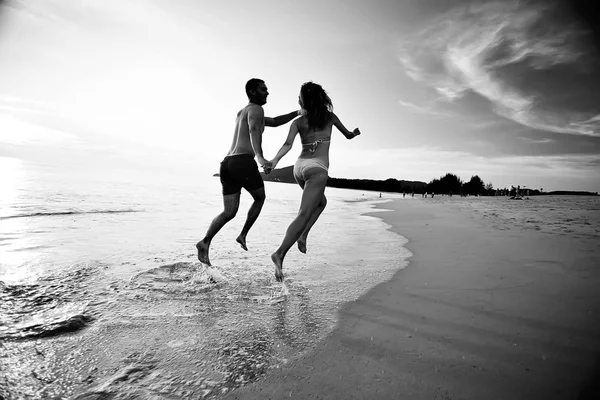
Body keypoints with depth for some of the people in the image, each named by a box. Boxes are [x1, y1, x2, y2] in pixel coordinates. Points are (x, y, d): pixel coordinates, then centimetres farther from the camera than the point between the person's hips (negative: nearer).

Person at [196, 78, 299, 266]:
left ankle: (205, 242, -11)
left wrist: (297, 113, 41)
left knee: (229, 212, 7)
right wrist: (260, 157, -36)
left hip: (226, 163, 8)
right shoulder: (256, 109, 4)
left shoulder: (242, 113, 34)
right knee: (260, 198, 17)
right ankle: (243, 235, 13)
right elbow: (254, 131, -20)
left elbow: (274, 122, 43)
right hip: (243, 162, -8)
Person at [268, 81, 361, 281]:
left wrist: (274, 160, -14)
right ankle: (280, 253, -25)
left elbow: (288, 144, -7)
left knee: (321, 201, 29)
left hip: (299, 167, 5)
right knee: (304, 214, -11)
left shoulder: (297, 122, 11)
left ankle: (303, 235, 14)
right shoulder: (329, 116, 11)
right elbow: (348, 135, 23)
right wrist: (356, 132, 44)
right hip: (317, 168, -4)